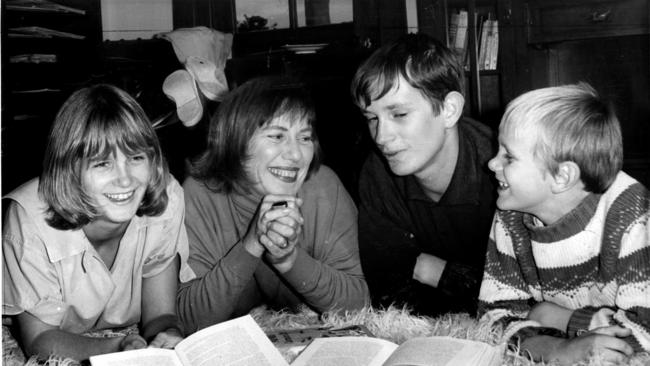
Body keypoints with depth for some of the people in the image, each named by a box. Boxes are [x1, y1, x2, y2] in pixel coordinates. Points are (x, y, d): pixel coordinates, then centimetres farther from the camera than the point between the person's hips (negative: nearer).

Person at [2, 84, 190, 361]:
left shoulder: (166, 198, -17)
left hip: (134, 339, 2)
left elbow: (159, 315, -10)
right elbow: (40, 339, -16)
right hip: (58, 354, -2)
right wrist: (118, 347, -34)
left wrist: (169, 335, -34)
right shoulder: (30, 219, -24)